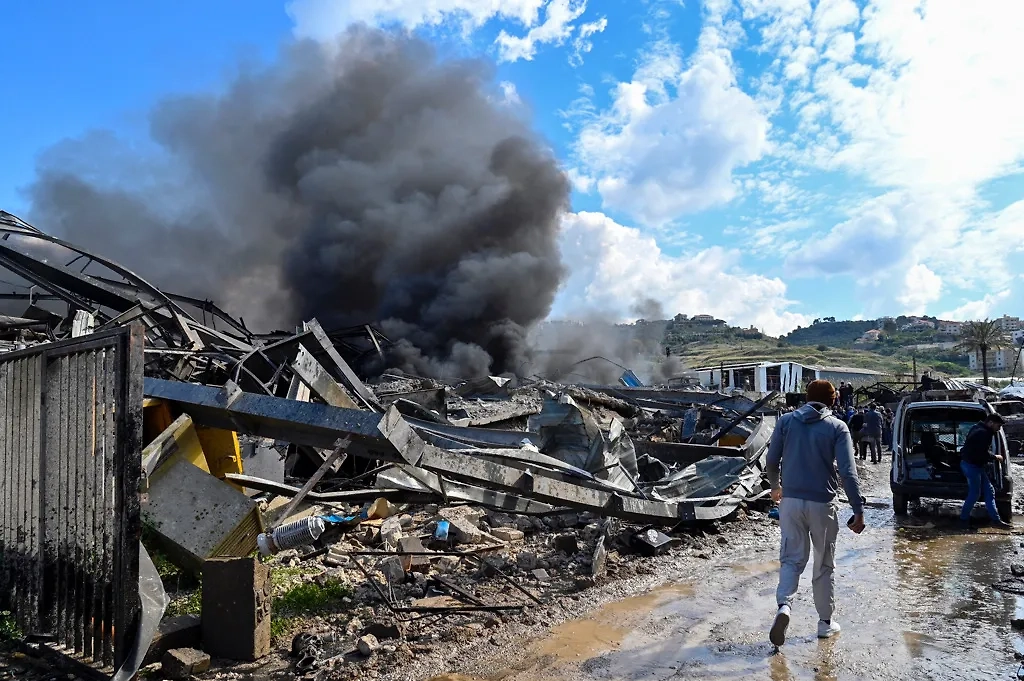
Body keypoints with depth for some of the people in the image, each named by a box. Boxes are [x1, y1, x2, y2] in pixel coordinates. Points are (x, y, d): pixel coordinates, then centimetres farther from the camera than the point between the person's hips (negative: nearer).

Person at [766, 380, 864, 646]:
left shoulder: (786, 421, 2)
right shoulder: (837, 427, -4)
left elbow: (772, 460, 4)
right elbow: (848, 472, -11)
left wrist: (775, 486, 22)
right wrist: (858, 510, -9)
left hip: (790, 501, 1)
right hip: (822, 504, -1)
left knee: (792, 559, 9)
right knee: (824, 565, 14)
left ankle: (784, 605, -15)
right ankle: (825, 622, 24)